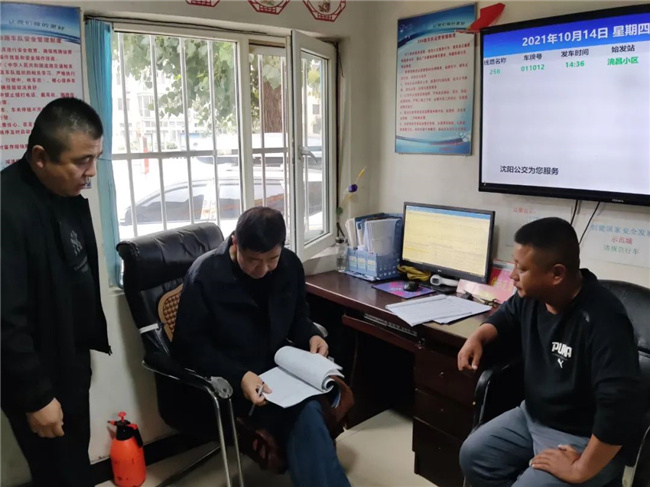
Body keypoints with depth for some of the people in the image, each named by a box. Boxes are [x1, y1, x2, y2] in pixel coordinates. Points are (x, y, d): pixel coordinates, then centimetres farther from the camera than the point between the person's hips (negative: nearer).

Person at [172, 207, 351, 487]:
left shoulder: (290, 265, 0)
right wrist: (239, 376, -26)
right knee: (303, 417, -31)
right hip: (230, 379, -5)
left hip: (279, 365, 5)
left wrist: (311, 336, -5)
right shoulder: (204, 275, -14)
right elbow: (190, 348, -12)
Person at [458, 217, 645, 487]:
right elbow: (508, 315, 18)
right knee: (472, 454, -1)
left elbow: (622, 404, -37)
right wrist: (479, 336, -3)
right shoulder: (533, 296, -6)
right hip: (532, 416, 8)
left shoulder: (601, 320, -31)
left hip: (582, 439, -7)